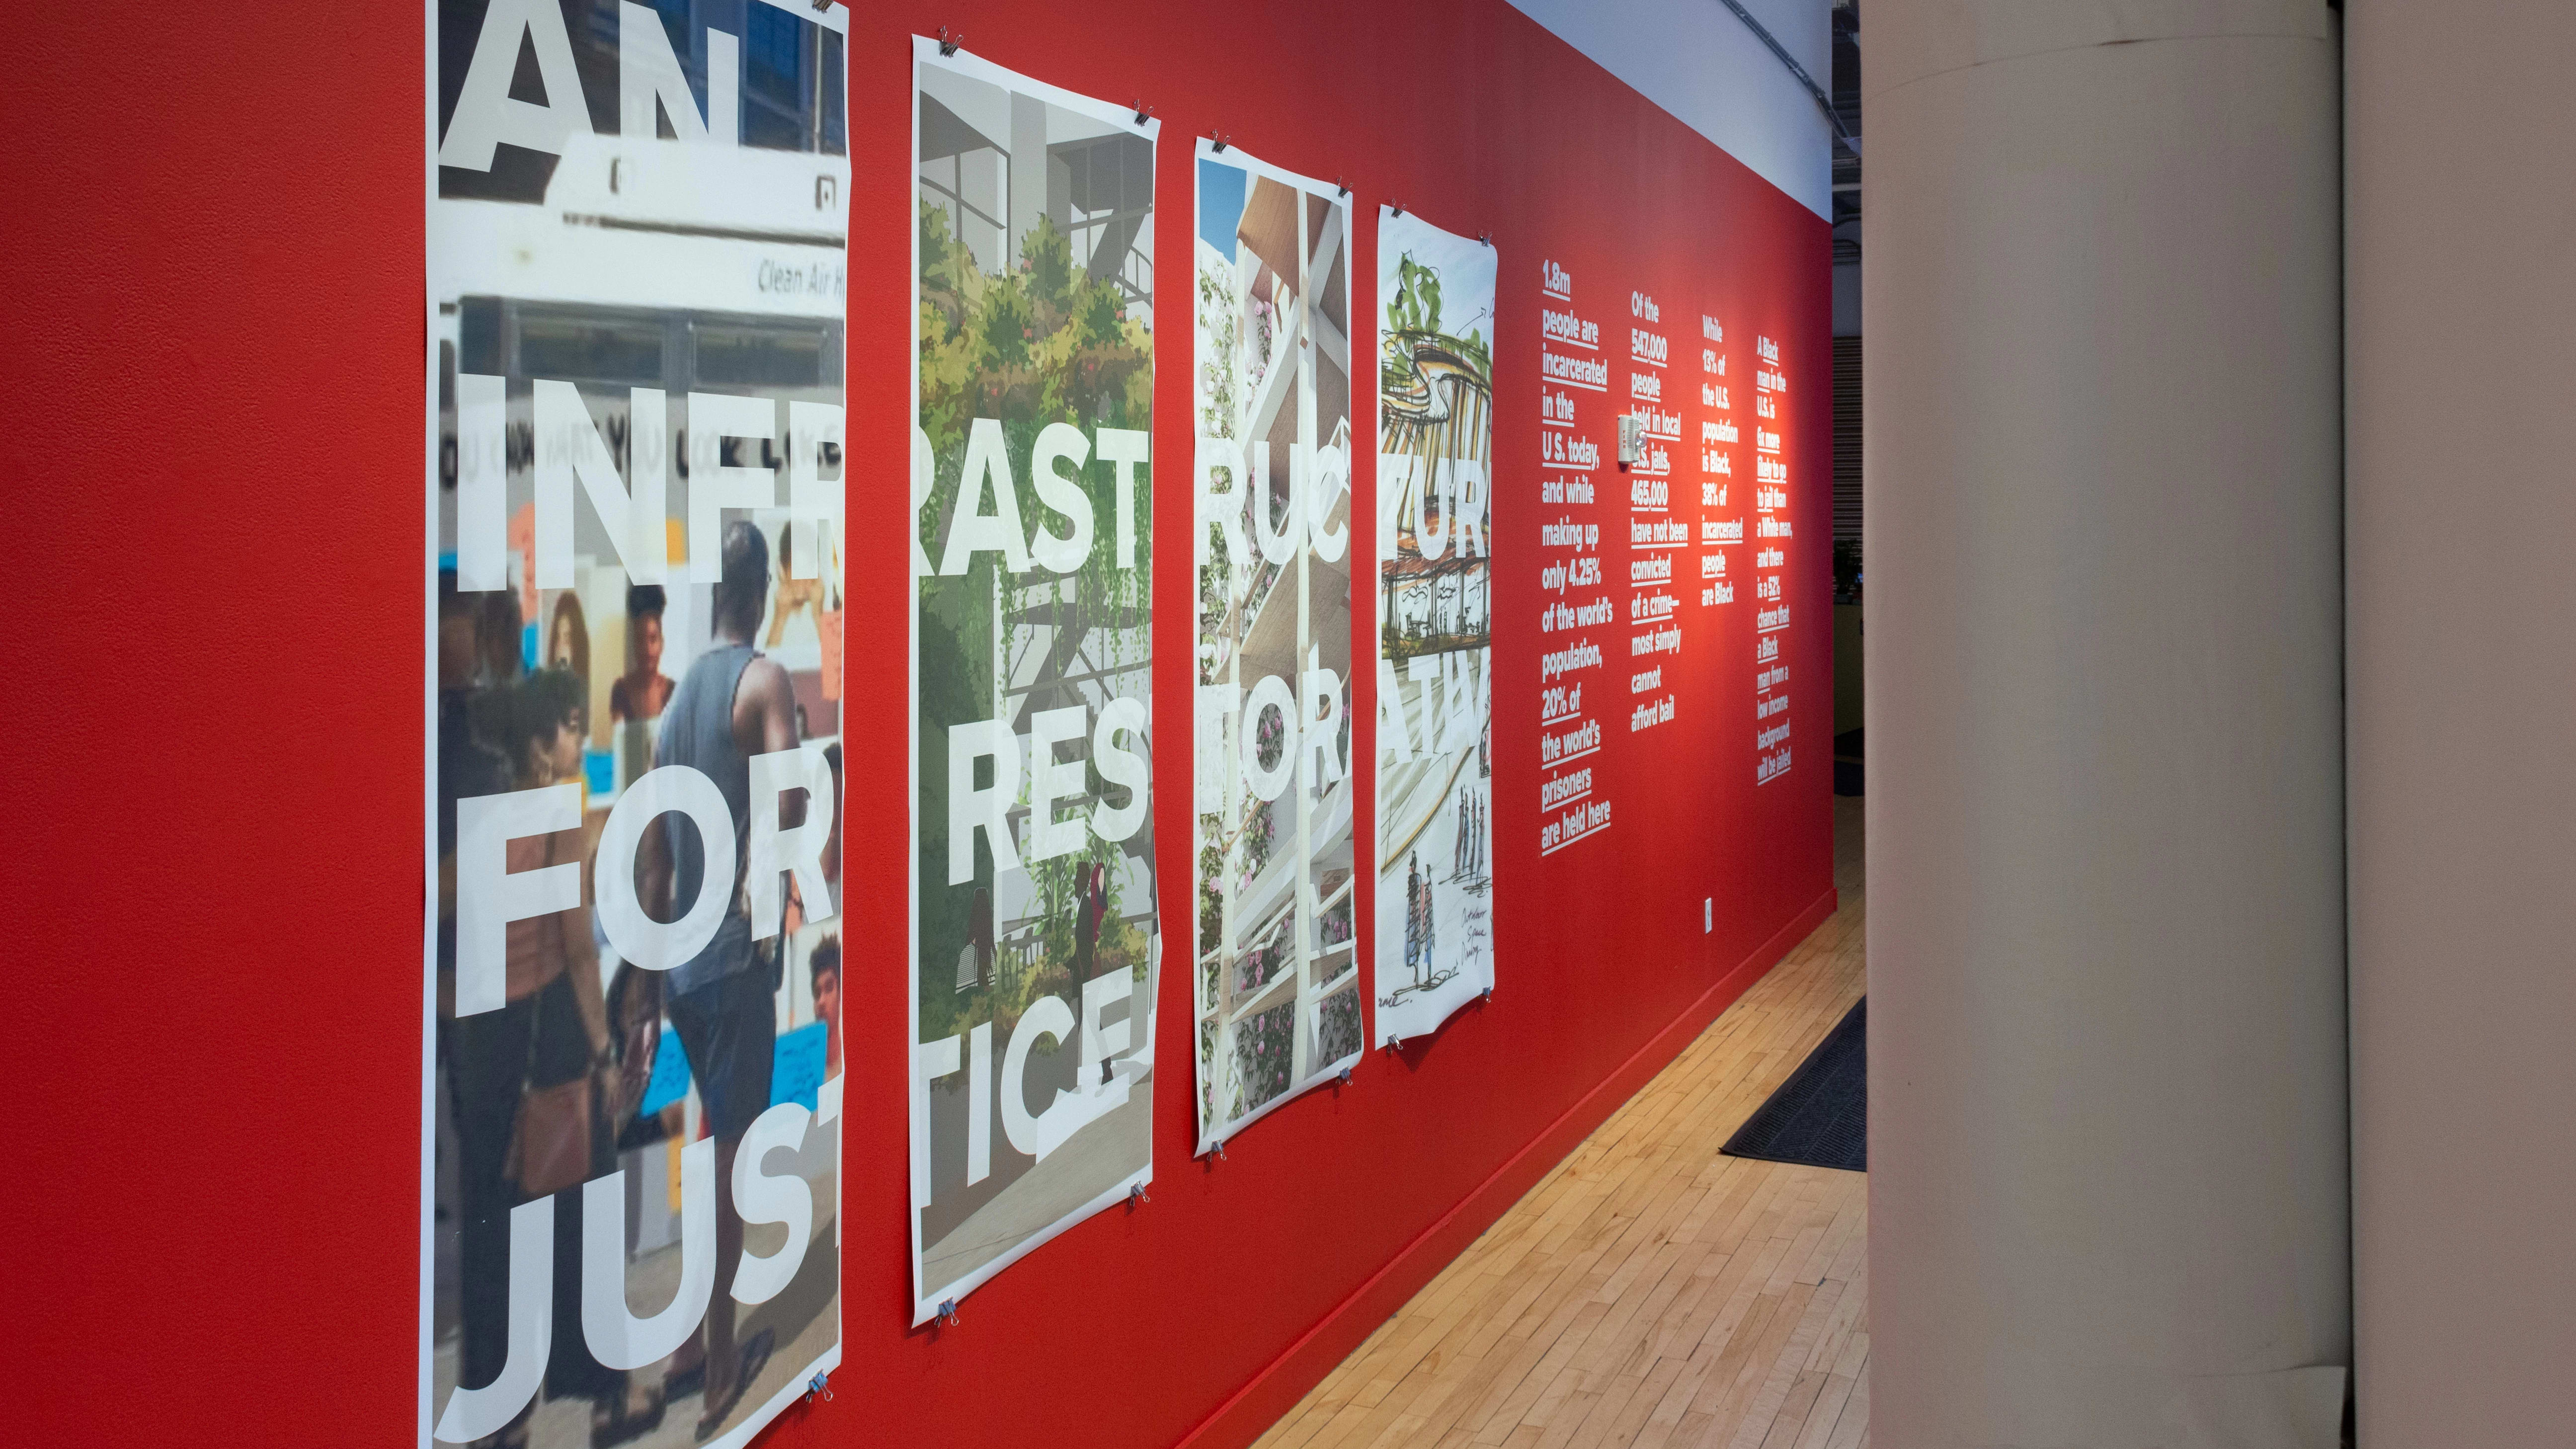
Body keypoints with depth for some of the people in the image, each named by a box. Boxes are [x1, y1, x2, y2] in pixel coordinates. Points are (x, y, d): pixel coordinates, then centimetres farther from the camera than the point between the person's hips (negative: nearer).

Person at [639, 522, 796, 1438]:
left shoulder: (676, 697, 12)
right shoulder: (763, 681, -10)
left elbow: (656, 861, 16)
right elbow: (787, 806, -31)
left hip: (680, 955, 7)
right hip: (736, 953, -7)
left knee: (696, 1146, 18)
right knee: (729, 1154, -1)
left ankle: (693, 1336, 28)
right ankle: (720, 1375, 7)